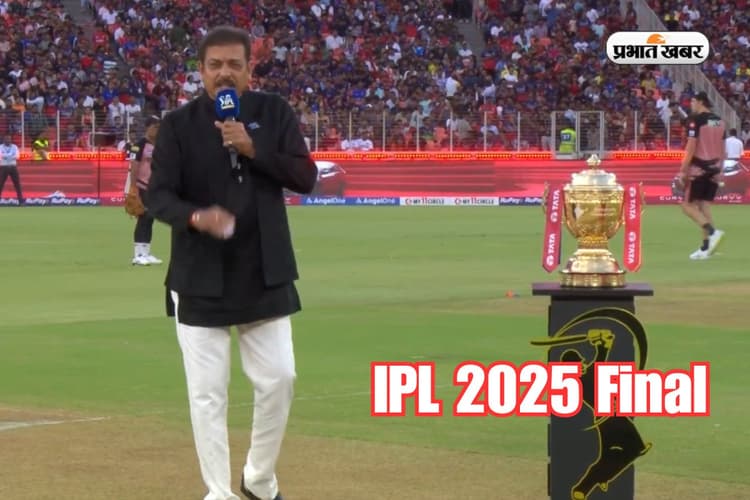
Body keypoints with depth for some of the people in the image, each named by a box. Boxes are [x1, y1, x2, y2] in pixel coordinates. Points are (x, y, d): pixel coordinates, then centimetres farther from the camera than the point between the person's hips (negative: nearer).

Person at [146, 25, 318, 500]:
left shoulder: (275, 113, 2)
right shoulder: (179, 124, -3)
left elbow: (306, 177, -5)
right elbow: (158, 195, -9)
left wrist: (252, 148, -18)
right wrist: (196, 217, -30)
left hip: (265, 274, 2)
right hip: (201, 278, -1)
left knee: (279, 379, 2)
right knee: (207, 391, -1)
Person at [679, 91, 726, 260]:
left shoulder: (696, 120, -10)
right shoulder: (719, 121, 11)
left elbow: (691, 147, -15)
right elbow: (722, 149, 14)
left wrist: (683, 171, -13)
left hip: (698, 169, -7)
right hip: (714, 169, 7)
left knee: (688, 205, -1)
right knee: (705, 206, 10)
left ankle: (712, 232, -20)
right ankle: (706, 247, 4)